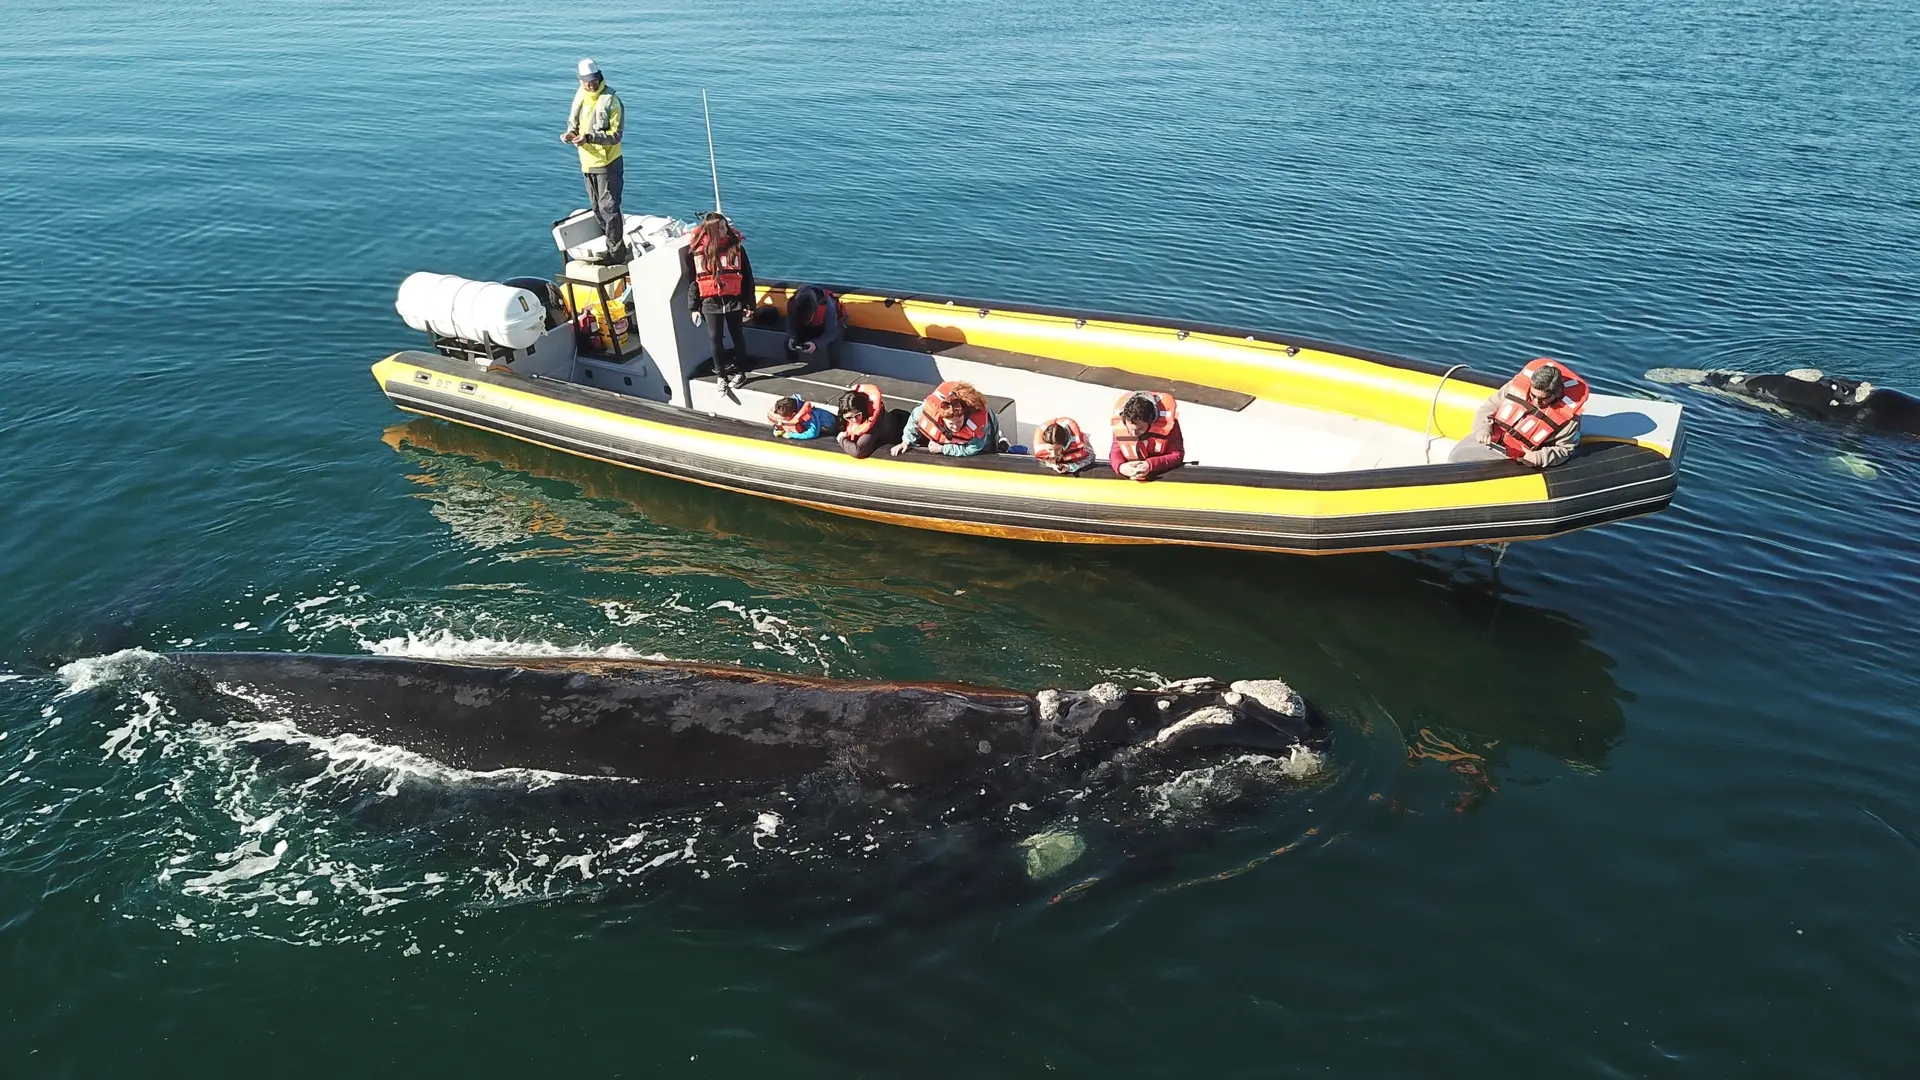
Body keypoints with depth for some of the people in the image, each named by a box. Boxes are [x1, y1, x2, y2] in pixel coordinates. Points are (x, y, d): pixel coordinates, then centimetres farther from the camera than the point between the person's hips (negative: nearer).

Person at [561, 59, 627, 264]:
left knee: (609, 208, -6)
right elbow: (572, 122, 18)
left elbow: (616, 134, -18)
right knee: (597, 208, 15)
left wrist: (589, 137, -28)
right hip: (588, 162, 8)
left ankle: (616, 252, 2)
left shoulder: (611, 101, -15)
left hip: (607, 163, -8)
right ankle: (614, 245, 27)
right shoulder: (580, 96, 6)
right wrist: (570, 133, -5)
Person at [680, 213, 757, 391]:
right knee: (715, 340, 6)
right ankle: (721, 375, 21)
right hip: (711, 303, 1)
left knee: (737, 336, 10)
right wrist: (694, 308, 2)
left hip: (733, 301, 0)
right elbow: (692, 280, 3)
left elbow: (747, 278, 0)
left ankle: (740, 371, 26)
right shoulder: (698, 251, -3)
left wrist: (748, 304, -1)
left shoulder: (736, 248, -4)